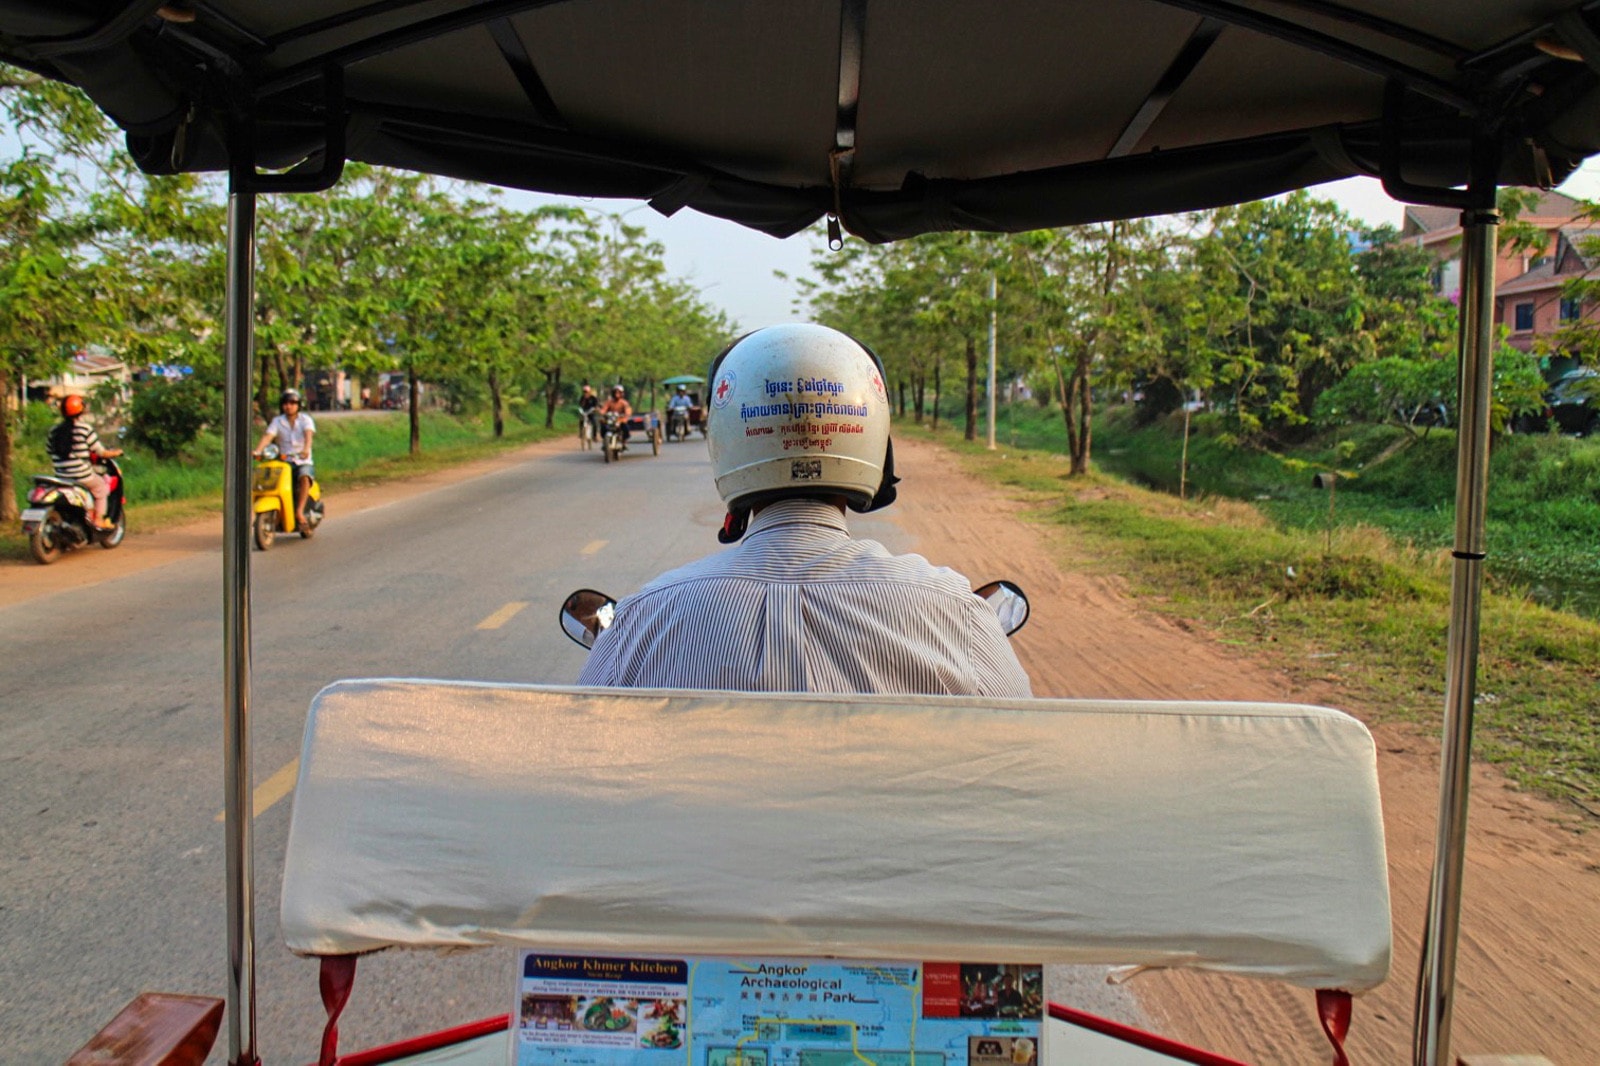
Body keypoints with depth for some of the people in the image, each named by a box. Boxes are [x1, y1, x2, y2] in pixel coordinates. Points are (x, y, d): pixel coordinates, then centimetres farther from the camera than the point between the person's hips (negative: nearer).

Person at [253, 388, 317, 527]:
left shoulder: (305, 419, 4)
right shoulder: (277, 421, 9)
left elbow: (308, 434, -16)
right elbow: (267, 436, -7)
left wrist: (306, 449, -38)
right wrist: (257, 451, -27)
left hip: (303, 462, -2)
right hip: (283, 462, 2)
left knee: (304, 477, -35)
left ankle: (299, 512, -35)